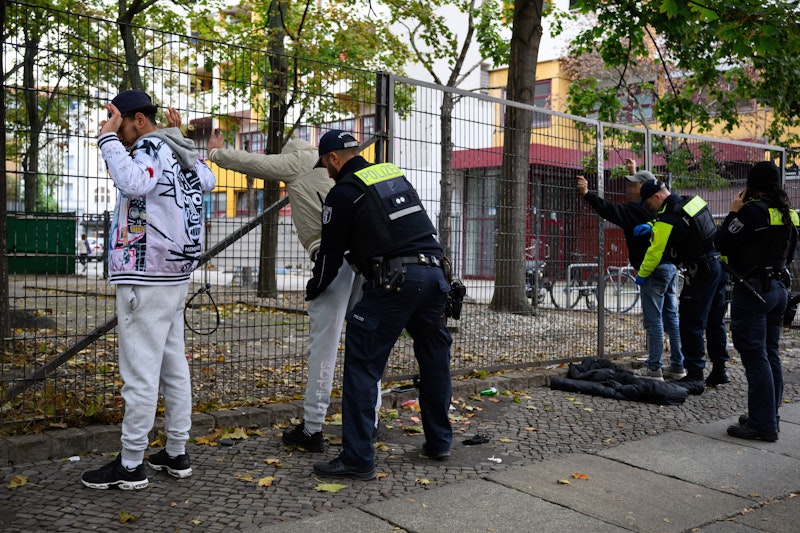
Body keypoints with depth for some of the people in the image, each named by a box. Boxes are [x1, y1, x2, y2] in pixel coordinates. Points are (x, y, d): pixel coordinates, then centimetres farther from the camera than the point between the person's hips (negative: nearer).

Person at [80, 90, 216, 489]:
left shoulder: (152, 147, -10)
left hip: (146, 280, -10)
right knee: (173, 365, 12)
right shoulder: (179, 152, 15)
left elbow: (134, 183, -32)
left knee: (139, 374, -5)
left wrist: (108, 138, -21)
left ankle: (130, 466, 2)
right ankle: (176, 454, 20)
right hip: (176, 276, 10)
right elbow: (208, 180, 35)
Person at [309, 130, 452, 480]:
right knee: (433, 359, 19)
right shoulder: (393, 173, 20)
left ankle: (357, 460, -2)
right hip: (433, 272, 8)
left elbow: (331, 252, 8)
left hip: (394, 280, -7)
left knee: (362, 365, -2)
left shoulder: (342, 193, 1)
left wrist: (313, 290, 25)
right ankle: (439, 442, 30)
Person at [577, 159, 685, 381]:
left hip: (654, 269, -9)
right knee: (671, 317, 13)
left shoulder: (638, 209, -13)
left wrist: (587, 194, -19)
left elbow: (611, 211, -21)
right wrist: (634, 173, 44)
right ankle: (677, 366, 18)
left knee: (653, 319, -5)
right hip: (670, 266, 9)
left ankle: (653, 369, 0)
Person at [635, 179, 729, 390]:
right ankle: (719, 370, 23)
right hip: (720, 265, 9)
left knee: (691, 325, -2)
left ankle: (694, 375, 0)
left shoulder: (667, 219, -17)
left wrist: (641, 275, 5)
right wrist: (651, 226, 13)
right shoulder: (692, 201, 9)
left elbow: (655, 252, -10)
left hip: (701, 273, -9)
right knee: (715, 322, 16)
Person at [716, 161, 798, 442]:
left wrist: (734, 212, -4)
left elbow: (723, 243, -13)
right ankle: (769, 418, 23)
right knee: (770, 356, 14)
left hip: (753, 290, -9)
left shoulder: (753, 210, -16)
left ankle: (763, 424, -2)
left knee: (755, 357, -5)